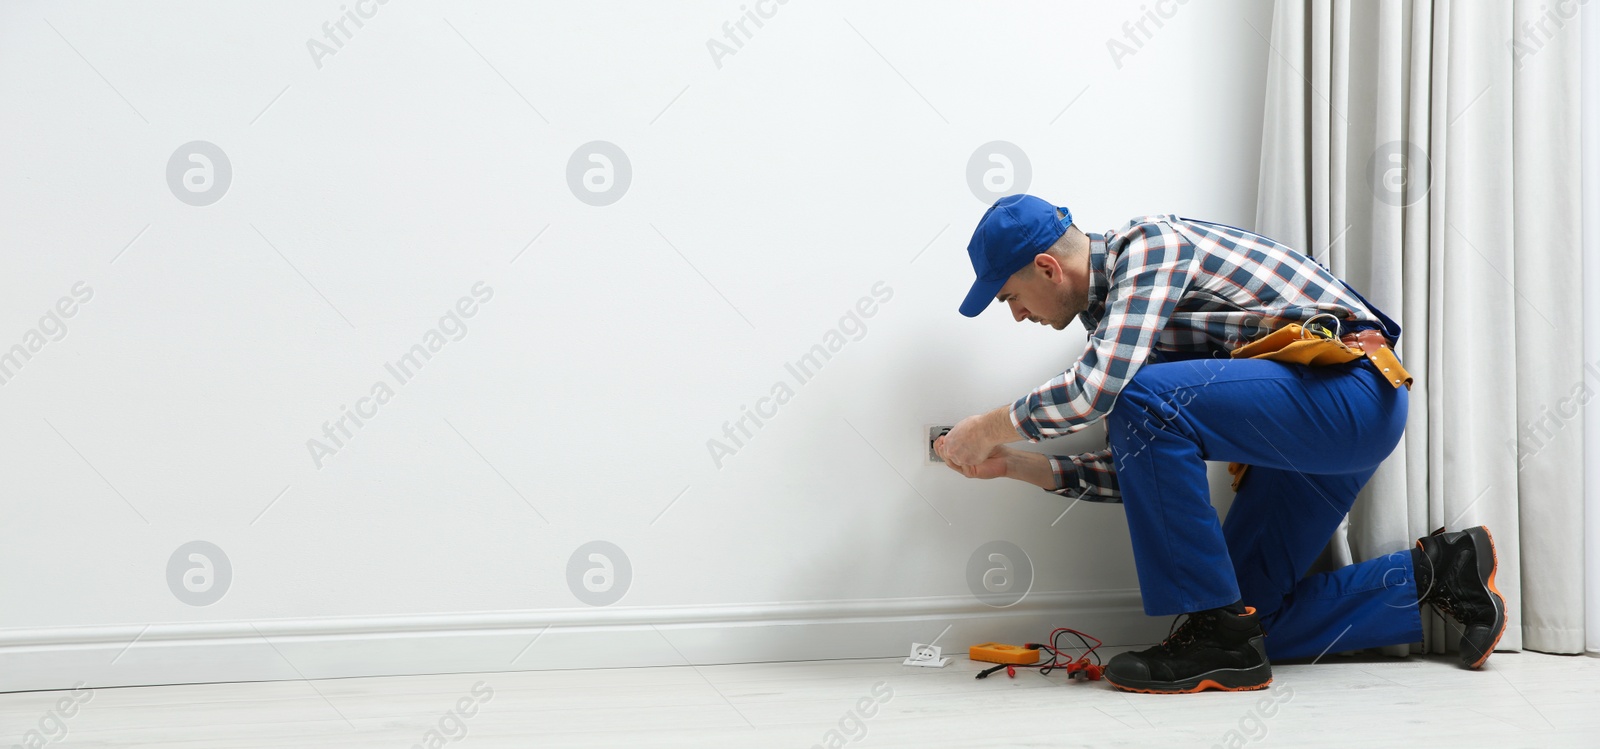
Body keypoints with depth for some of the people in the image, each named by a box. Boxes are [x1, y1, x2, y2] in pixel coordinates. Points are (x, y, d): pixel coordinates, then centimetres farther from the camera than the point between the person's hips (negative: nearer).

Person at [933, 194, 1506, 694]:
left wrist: (993, 427, -12)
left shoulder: (1147, 243, -12)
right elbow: (1147, 472, 16)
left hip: (1352, 388, -10)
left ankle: (1221, 637, -18)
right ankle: (1436, 571, 17)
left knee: (1145, 400, -27)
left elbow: (1099, 386, -27)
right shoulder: (1110, 306, 17)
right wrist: (1013, 465, 12)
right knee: (1253, 613, 7)